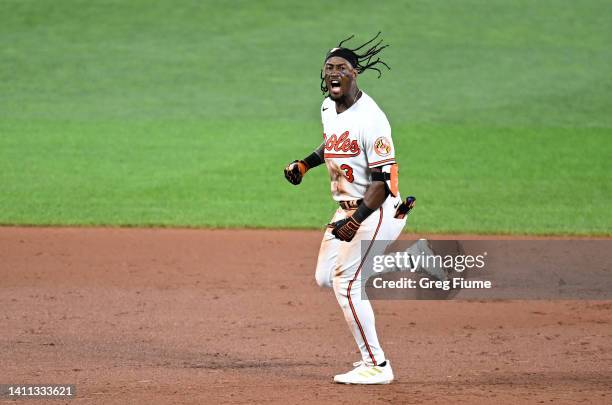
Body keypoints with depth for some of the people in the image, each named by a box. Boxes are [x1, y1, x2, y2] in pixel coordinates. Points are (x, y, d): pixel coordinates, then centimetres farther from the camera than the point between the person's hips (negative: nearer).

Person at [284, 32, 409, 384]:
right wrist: (305, 163, 12)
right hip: (347, 208, 10)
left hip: (377, 210, -10)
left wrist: (356, 220, -33)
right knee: (326, 277, 12)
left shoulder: (369, 120, -23)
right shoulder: (329, 108, 4)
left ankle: (376, 365, -3)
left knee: (346, 283, -11)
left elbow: (383, 180, -25)